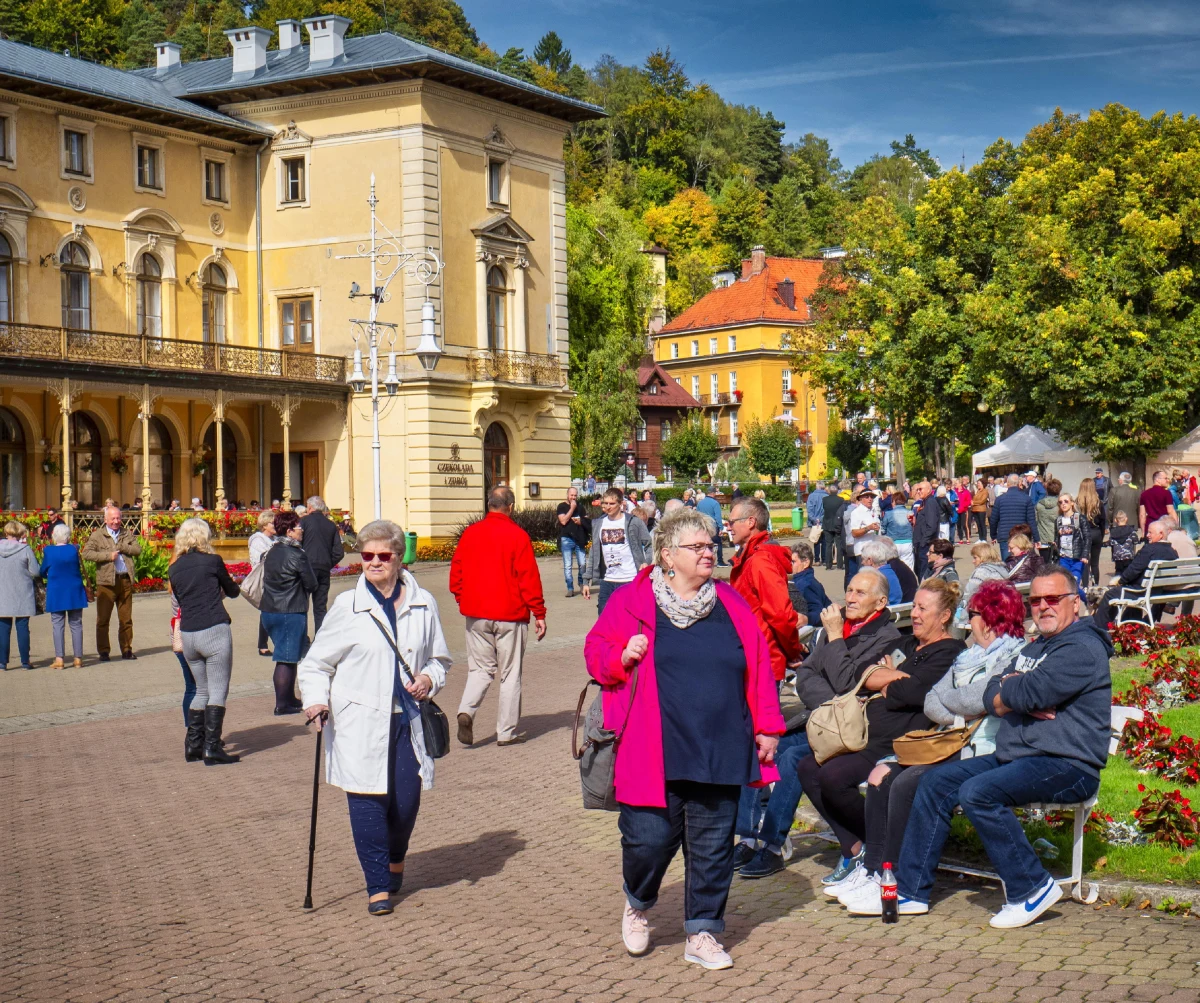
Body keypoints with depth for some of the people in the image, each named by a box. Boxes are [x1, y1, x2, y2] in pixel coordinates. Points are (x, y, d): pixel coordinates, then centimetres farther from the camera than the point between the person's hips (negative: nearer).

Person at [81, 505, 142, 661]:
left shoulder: (127, 534, 14)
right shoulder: (97, 535, 3)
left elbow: (138, 549, 3)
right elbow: (86, 553, -8)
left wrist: (120, 547, -10)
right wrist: (108, 556, -14)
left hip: (125, 580, 3)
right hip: (106, 582, -3)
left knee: (126, 618, 8)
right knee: (103, 619, 1)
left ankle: (127, 649, 16)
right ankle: (103, 651, 7)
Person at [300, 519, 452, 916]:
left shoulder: (423, 604, 6)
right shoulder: (347, 606, -1)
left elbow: (439, 658, 18)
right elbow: (317, 662, 5)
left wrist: (429, 678, -3)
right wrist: (315, 700, -11)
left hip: (407, 720, 2)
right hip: (359, 724, -2)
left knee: (406, 799, 3)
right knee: (367, 802, -6)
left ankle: (395, 859, 35)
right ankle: (378, 886, 7)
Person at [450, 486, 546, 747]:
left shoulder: (470, 534, 3)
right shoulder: (517, 535, -9)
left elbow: (456, 574, 6)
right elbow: (529, 578, -10)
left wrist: (464, 601, 19)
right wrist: (539, 613, -4)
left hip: (476, 614, 4)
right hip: (510, 615, -3)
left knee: (480, 668, 14)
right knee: (510, 674, 6)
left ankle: (466, 711, -10)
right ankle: (507, 732, 10)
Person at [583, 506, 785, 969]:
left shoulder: (730, 604, 10)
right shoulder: (632, 602, 2)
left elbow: (759, 667, 11)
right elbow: (596, 652, 7)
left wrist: (766, 726, 7)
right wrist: (624, 657, -15)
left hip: (720, 752, 3)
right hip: (654, 753, -3)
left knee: (712, 845, 6)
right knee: (649, 839, -3)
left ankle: (702, 934, 20)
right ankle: (637, 904, 29)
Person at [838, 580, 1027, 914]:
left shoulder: (1016, 658, -7)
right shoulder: (969, 656, 22)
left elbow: (981, 699, -21)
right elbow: (931, 703, 12)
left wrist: (947, 699, -1)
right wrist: (959, 716, -9)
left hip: (981, 752, -10)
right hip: (950, 747, 10)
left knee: (907, 783, -26)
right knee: (881, 774, -7)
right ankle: (871, 871, -6)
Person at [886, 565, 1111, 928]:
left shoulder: (1082, 648, -11)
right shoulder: (1035, 647, 22)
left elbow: (1029, 692, -22)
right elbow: (991, 695, 12)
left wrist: (1007, 691, 0)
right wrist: (1018, 702, -10)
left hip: (1068, 765, -10)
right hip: (1015, 756, 10)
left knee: (977, 792, -29)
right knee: (937, 781, 1)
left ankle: (1032, 888, -15)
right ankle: (910, 890, 4)